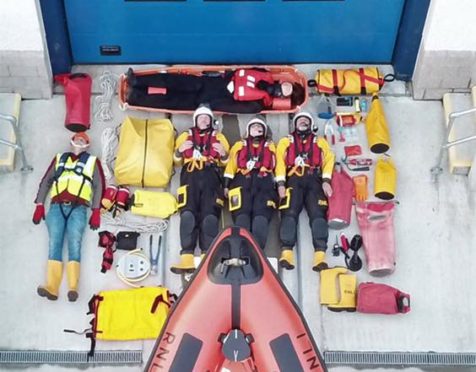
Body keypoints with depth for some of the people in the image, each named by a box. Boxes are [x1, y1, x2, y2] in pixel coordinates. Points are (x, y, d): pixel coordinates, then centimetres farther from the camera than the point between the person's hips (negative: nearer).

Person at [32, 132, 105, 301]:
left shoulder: (92, 161, 19)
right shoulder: (59, 158, 25)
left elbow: (98, 186, 10)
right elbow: (46, 181, 20)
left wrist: (96, 211, -2)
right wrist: (40, 205, 8)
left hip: (78, 208, -2)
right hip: (56, 207, 2)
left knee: (74, 243, -16)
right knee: (54, 243, -13)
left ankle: (73, 287, -27)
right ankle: (51, 287, -24)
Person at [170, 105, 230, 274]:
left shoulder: (218, 137, 22)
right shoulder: (185, 136, 24)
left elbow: (224, 163, 18)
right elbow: (177, 160, 21)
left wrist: (224, 154, -4)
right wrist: (179, 151, -1)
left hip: (211, 176, 0)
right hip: (191, 176, 0)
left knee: (210, 214, -15)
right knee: (188, 213, -18)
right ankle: (187, 258, -27)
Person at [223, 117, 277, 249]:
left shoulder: (270, 146, 29)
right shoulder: (239, 145, 29)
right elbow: (231, 165, 17)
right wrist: (227, 184, 4)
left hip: (264, 181, 0)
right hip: (243, 180, 0)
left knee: (261, 214, -21)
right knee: (242, 214, -21)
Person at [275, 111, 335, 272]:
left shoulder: (320, 142, 28)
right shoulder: (285, 141, 26)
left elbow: (328, 160, 12)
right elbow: (280, 162, 11)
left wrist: (326, 181, -6)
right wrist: (281, 183, -6)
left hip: (314, 180, 0)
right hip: (293, 179, 0)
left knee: (318, 214, -20)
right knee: (290, 213, -23)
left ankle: (320, 255, -34)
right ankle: (287, 252, -36)